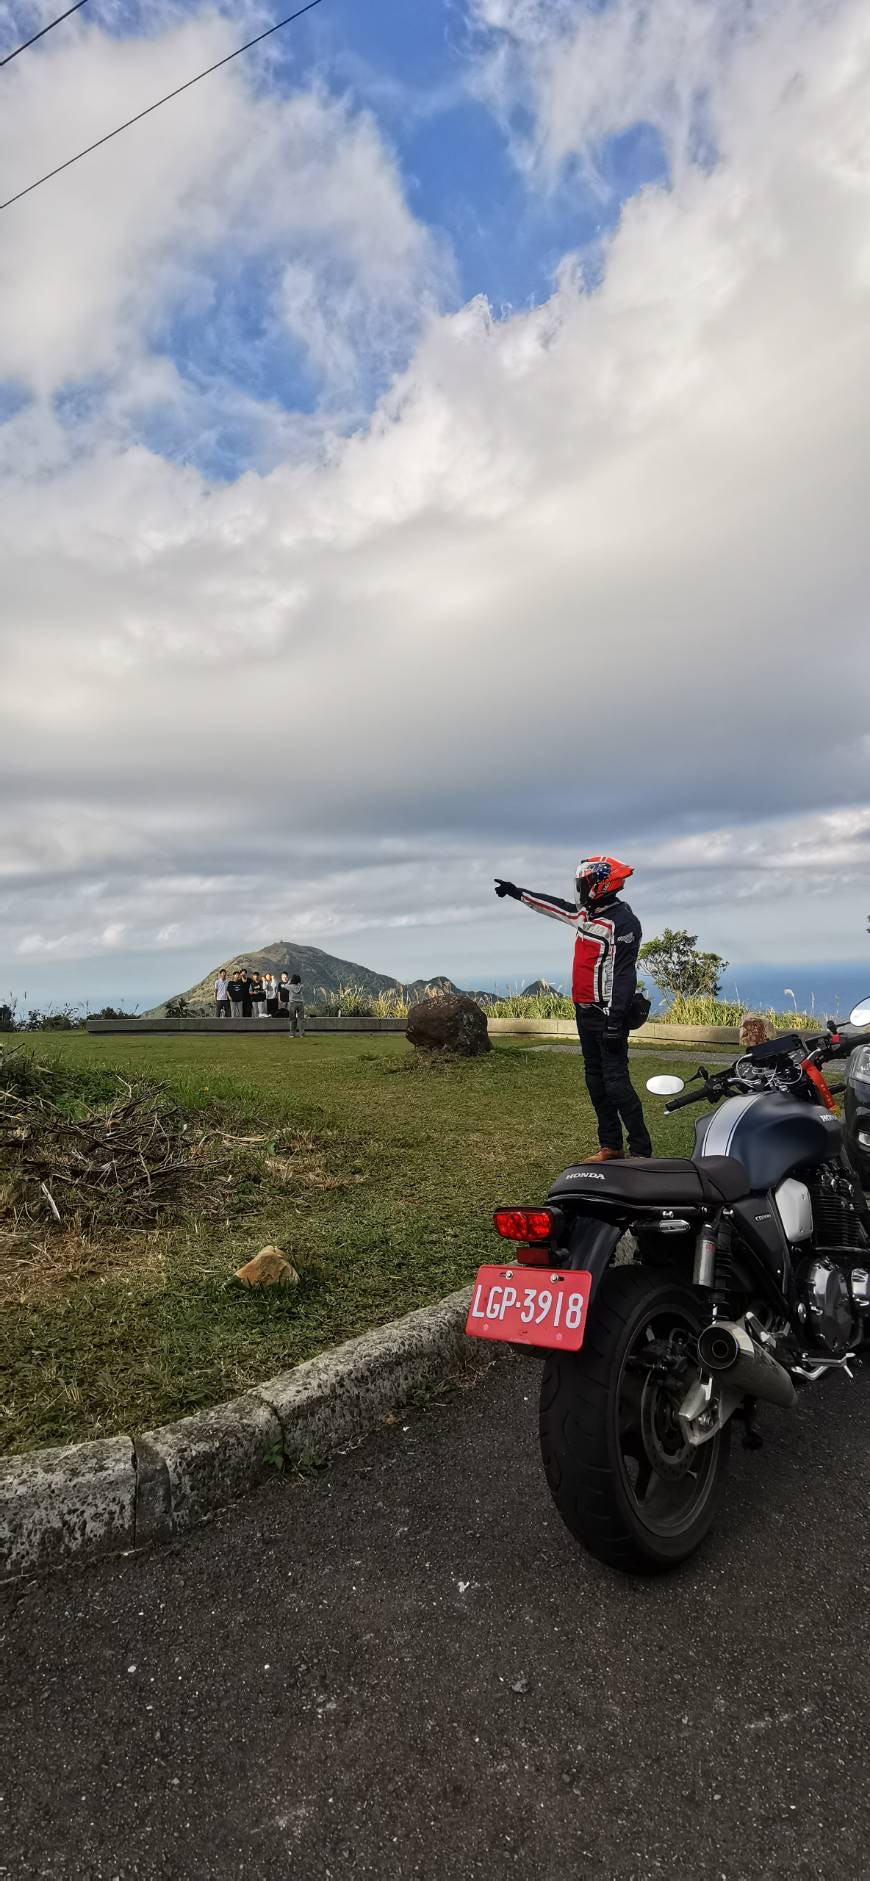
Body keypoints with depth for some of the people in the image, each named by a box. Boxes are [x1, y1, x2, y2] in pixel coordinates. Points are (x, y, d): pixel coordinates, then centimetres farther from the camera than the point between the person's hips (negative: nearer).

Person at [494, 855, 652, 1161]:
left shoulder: (622, 922, -16)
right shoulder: (586, 915, 11)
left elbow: (623, 974, -21)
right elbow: (553, 906, 29)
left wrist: (615, 1021, -25)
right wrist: (517, 892, 36)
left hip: (609, 1013, -9)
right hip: (585, 1011, 9)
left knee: (615, 1081, -11)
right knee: (595, 1080, 12)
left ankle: (641, 1150, -5)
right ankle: (610, 1145, 20)